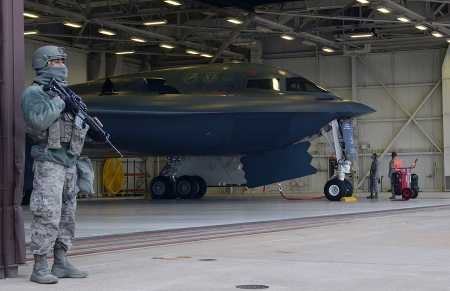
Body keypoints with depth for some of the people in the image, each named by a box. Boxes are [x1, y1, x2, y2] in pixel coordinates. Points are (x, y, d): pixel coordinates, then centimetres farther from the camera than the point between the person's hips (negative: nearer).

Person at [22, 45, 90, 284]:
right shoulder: (34, 93, -5)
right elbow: (38, 121, -23)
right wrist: (59, 102, -14)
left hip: (69, 162, 8)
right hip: (48, 160, -8)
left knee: (66, 215, 9)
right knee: (47, 216, -11)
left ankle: (61, 264, 15)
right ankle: (39, 269, -8)